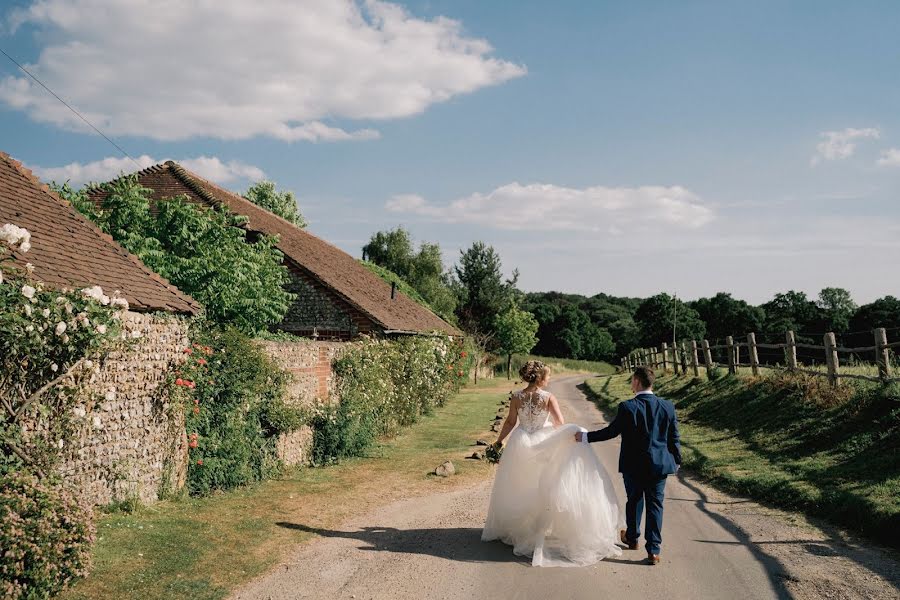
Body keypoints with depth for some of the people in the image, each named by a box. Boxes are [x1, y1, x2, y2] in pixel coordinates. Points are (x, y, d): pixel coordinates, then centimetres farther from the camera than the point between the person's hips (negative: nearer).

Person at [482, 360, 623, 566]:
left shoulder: (517, 397, -7)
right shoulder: (548, 398, -15)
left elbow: (510, 422, -1)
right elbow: (561, 424, -19)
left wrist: (499, 441, 11)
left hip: (520, 445, 3)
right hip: (543, 446, -3)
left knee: (518, 487, 18)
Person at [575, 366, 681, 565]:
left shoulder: (627, 407, -16)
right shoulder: (668, 406, -4)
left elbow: (611, 431, -10)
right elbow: (674, 438, 2)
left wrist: (585, 437, 2)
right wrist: (677, 460, 17)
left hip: (633, 465, -2)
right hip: (660, 465, 2)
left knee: (634, 501, 19)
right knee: (655, 505, 8)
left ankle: (632, 538, 39)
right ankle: (653, 551, 6)